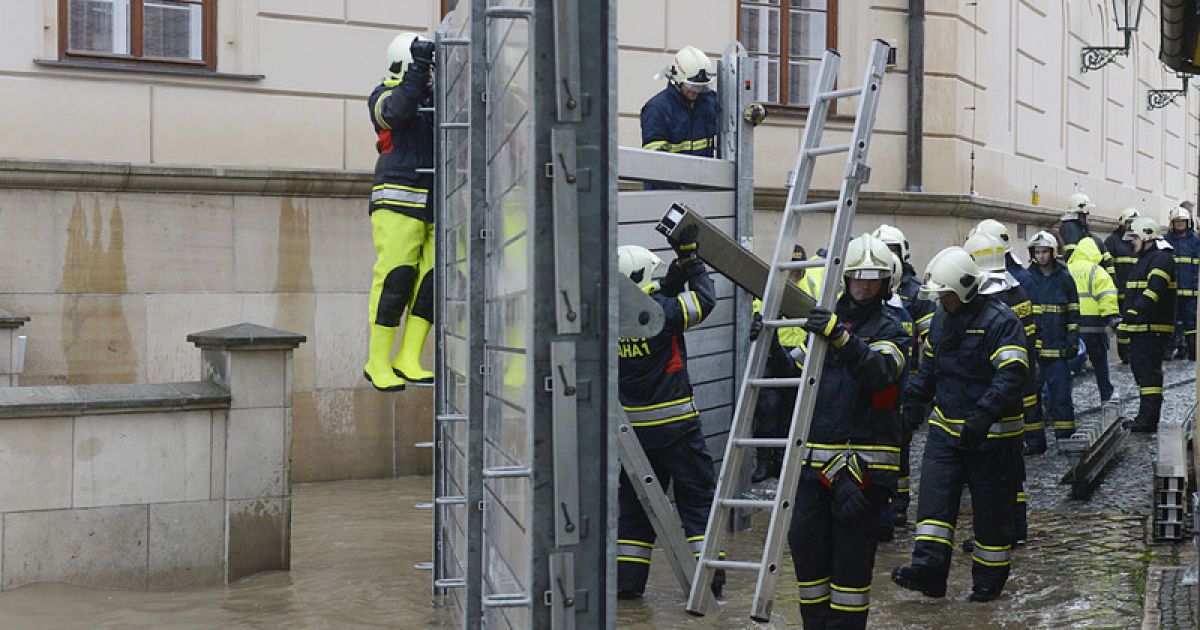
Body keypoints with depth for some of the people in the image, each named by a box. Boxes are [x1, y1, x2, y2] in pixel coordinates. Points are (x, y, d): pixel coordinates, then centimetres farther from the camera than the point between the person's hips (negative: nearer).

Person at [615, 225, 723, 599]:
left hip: (635, 426, 5)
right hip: (676, 424, -5)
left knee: (635, 501, 13)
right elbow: (705, 300, -5)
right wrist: (690, 258, 1)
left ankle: (627, 578, 13)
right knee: (697, 498, 5)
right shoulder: (661, 312, -16)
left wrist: (681, 265, 9)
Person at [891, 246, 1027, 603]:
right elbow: (929, 368, 21)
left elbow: (1012, 376, -25)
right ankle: (928, 571, -11)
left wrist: (984, 415, -36)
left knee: (991, 507, 6)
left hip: (991, 434, -6)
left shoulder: (1000, 321, -16)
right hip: (946, 427, 6)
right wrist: (910, 399, 8)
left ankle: (990, 581, 19)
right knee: (935, 495, -7)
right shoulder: (941, 319, 9)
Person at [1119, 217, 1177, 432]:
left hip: (1152, 328, -11)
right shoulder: (1145, 259, 22)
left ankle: (1148, 420, -12)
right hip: (1140, 327, 11)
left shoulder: (1161, 259, -12)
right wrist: (1126, 316, 30)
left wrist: (1135, 311, -34)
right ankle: (1145, 416, 23)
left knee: (1149, 372, -11)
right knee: (1140, 368, 15)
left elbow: (1154, 290, -26)